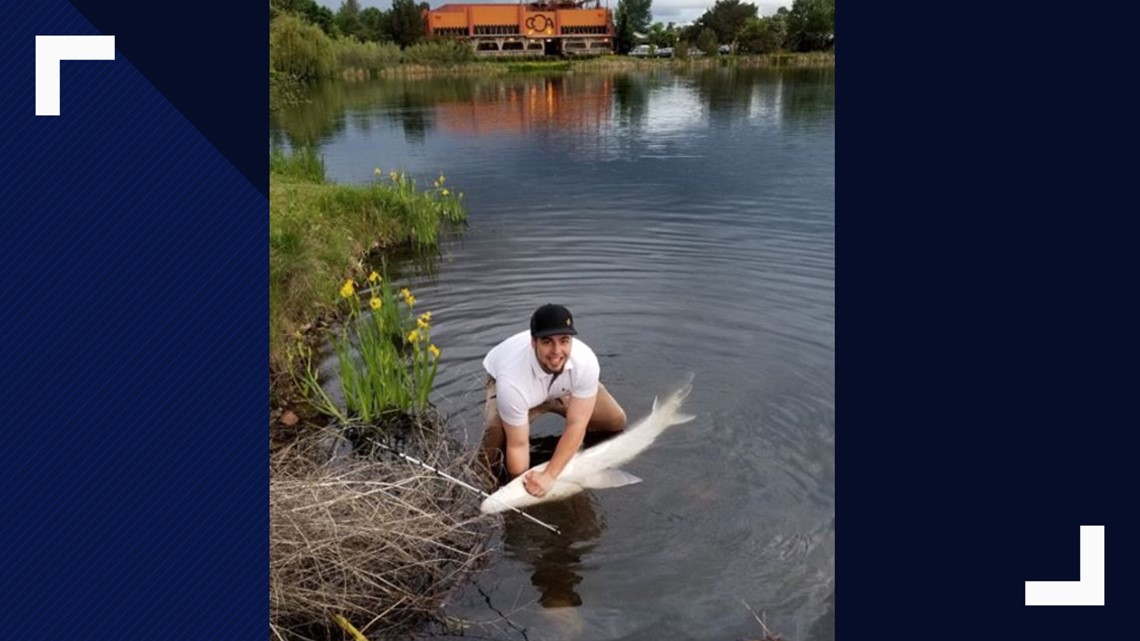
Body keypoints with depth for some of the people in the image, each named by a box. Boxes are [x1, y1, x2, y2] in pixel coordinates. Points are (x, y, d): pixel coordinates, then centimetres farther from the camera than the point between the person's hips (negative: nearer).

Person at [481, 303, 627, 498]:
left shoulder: (586, 361, -39)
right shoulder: (512, 379, -46)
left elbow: (576, 425, -32)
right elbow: (517, 444, -35)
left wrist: (549, 476, -36)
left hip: (563, 387, 3)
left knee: (616, 422, -3)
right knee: (496, 434, -31)